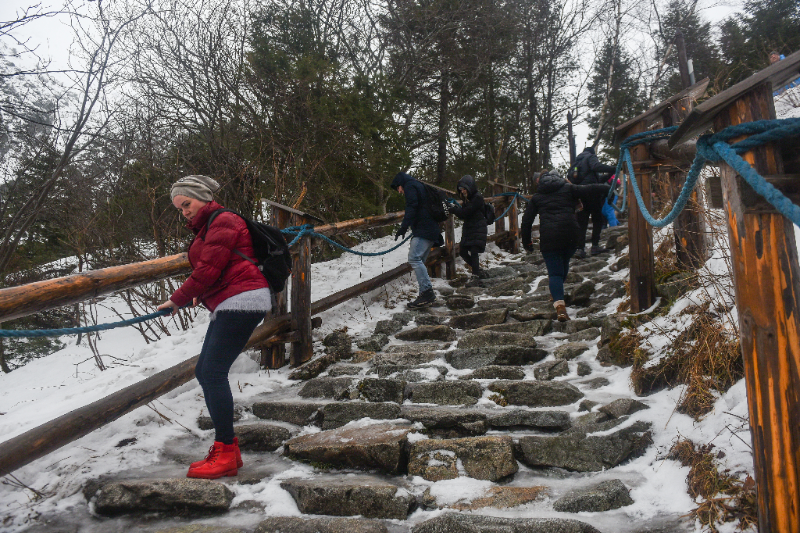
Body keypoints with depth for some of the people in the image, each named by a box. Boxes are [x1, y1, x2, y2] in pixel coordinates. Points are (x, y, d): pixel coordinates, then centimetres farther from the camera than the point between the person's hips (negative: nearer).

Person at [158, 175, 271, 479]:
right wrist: (200, 296, 6)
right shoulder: (204, 230, 25)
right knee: (204, 371, 8)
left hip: (242, 301, -11)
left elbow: (209, 269, -14)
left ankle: (225, 454, -10)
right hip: (228, 306, 11)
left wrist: (178, 299, -6)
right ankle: (228, 450, 12)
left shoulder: (222, 221, -6)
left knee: (213, 372, -15)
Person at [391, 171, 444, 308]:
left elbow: (411, 208, -15)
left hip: (423, 230, -10)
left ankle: (427, 291, -23)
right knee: (418, 261, 8)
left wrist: (403, 227, -20)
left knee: (414, 258, -17)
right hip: (431, 231, 10)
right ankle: (426, 295, 5)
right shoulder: (420, 187, 29)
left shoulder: (410, 187, 0)